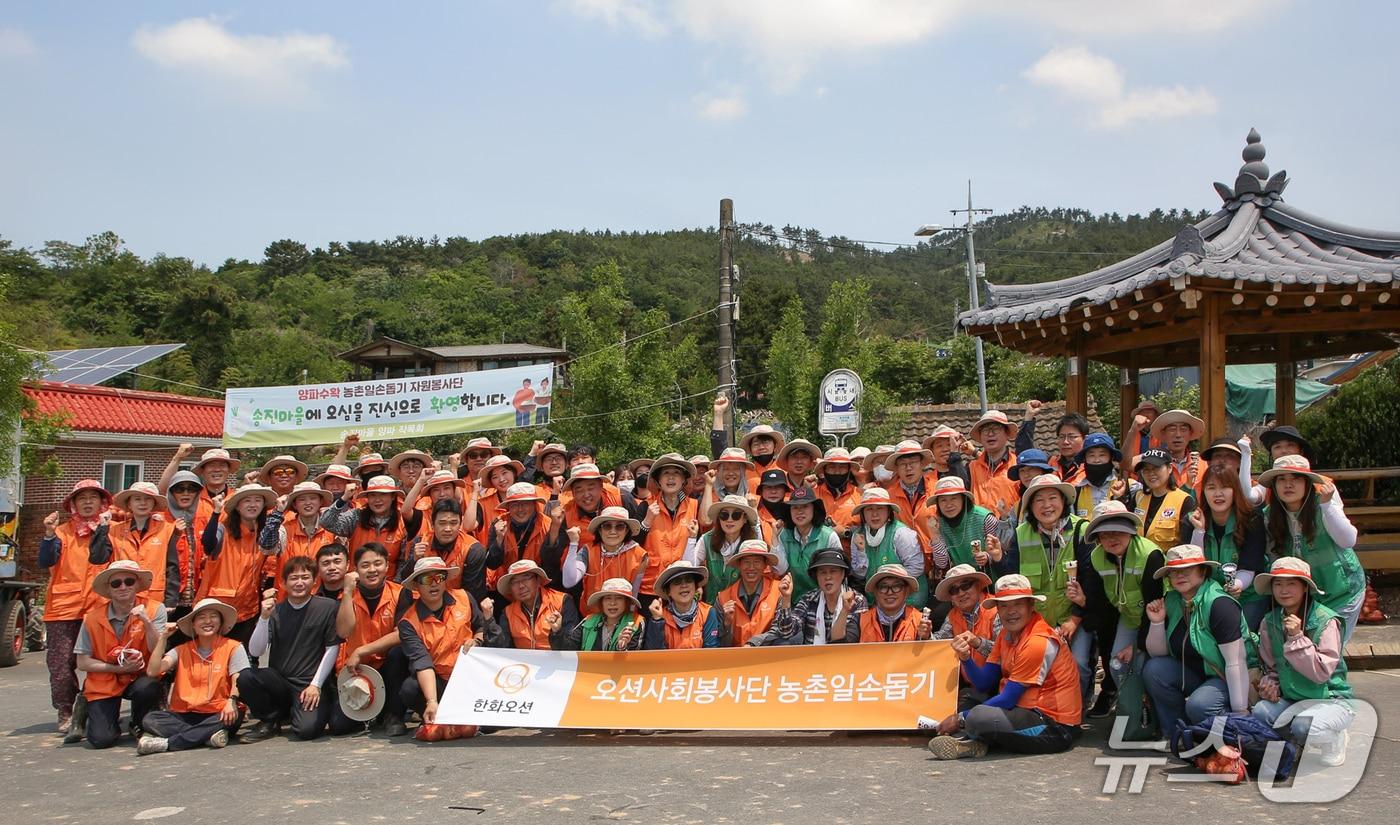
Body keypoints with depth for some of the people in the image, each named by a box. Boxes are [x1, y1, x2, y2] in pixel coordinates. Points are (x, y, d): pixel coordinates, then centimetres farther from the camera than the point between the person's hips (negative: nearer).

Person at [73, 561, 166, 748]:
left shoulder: (154, 609, -11)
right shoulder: (93, 618, -7)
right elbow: (82, 663, -3)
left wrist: (147, 622, -30)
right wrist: (119, 668, -14)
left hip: (139, 678, 0)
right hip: (104, 684, 0)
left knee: (148, 688, -35)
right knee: (101, 739, -16)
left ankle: (140, 727, -1)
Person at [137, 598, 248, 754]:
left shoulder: (233, 648, 3)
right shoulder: (182, 651, 12)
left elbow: (238, 681, -9)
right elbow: (152, 671, 0)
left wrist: (232, 701, -30)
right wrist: (163, 637, -1)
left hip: (217, 715, -2)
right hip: (184, 715, 2)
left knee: (235, 716, -35)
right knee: (150, 719, -22)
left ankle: (166, 742, -28)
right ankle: (208, 736, -28)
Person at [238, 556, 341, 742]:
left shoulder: (328, 608, -2)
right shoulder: (275, 611, 4)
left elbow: (332, 649, -1)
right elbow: (255, 651, -4)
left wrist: (316, 685, -8)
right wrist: (264, 617, -17)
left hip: (310, 684, -3)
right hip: (278, 681, 3)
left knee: (307, 729, -28)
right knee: (245, 677, -26)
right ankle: (272, 720, 1)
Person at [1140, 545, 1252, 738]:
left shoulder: (1219, 605, -22)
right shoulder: (1170, 601, 0)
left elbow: (1236, 663, -24)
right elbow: (1157, 654, 5)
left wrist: (1241, 711, -25)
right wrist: (1157, 623, -13)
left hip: (1228, 680, -7)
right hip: (1194, 675, 7)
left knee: (1198, 705, -32)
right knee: (1153, 669, -16)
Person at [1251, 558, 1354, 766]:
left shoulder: (1326, 621, -13)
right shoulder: (1269, 624, 2)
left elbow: (1321, 672, -19)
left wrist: (1297, 638, -25)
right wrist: (1270, 684, -10)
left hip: (1330, 700, -4)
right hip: (1290, 700, 4)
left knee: (1303, 727, -35)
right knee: (1260, 713, -27)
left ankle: (1334, 739, 2)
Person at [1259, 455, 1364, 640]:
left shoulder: (1321, 506, -19)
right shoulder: (1270, 515, -8)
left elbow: (1348, 541, -31)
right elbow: (1273, 555, 2)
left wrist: (1327, 504, -39)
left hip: (1341, 591, -3)